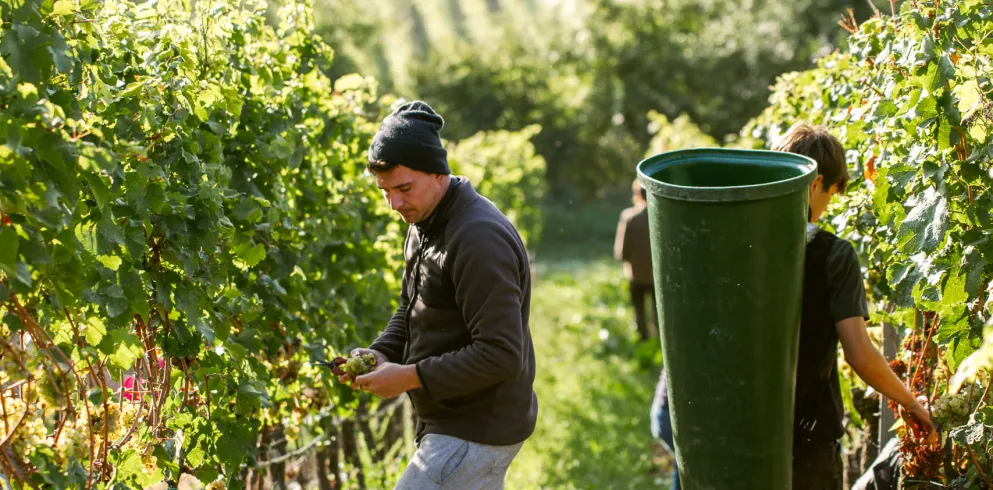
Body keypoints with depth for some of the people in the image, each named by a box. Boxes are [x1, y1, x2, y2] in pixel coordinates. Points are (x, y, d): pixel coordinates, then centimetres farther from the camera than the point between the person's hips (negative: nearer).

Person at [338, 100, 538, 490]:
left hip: (476, 435, -10)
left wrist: (412, 376, -25)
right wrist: (378, 355, 0)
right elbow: (410, 312, 20)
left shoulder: (479, 239, -24)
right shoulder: (424, 224, 9)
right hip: (451, 423, 10)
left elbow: (501, 354, -28)